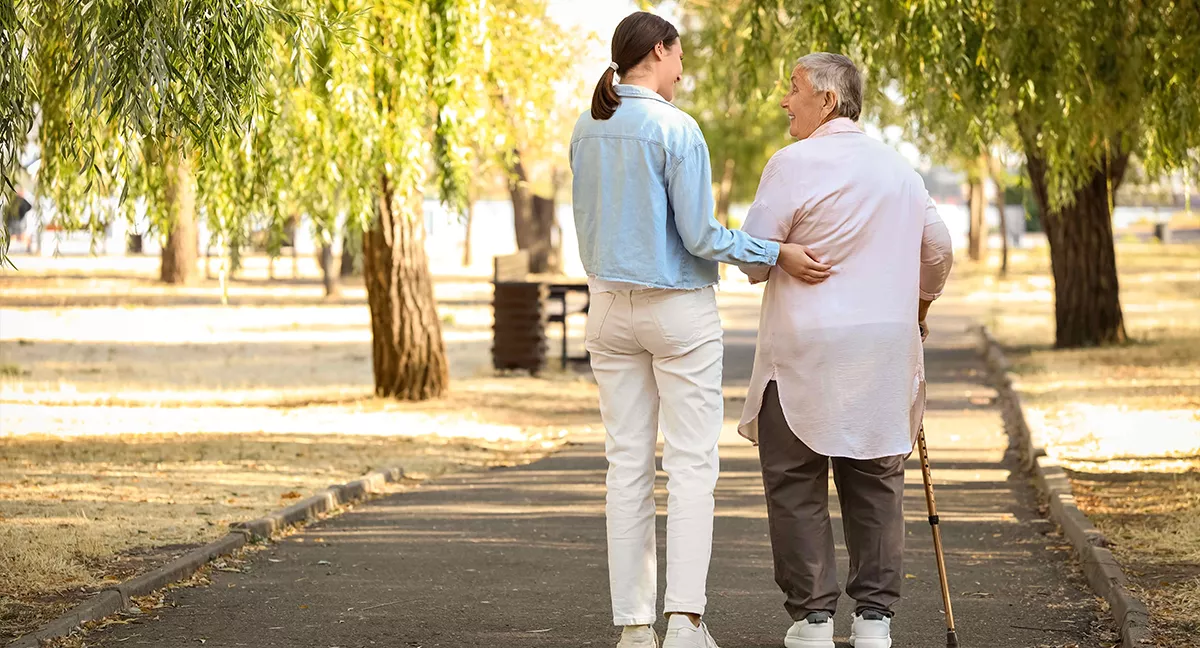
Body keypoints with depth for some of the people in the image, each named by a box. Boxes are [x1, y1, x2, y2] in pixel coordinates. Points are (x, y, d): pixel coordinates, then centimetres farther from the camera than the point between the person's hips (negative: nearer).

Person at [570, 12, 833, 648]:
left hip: (610, 308, 6)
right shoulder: (676, 128, -14)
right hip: (680, 308, -6)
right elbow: (700, 235, -16)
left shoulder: (586, 130, 5)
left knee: (627, 464, 6)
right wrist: (778, 254, -10)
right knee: (691, 463, -2)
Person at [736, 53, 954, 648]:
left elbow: (754, 258, -8)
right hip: (885, 350, 5)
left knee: (796, 486, 3)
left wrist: (765, 265, 15)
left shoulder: (794, 164, -9)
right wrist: (918, 303, 35)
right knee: (875, 483, 10)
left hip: (805, 352, -5)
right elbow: (938, 252, 17)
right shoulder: (898, 168, 10)